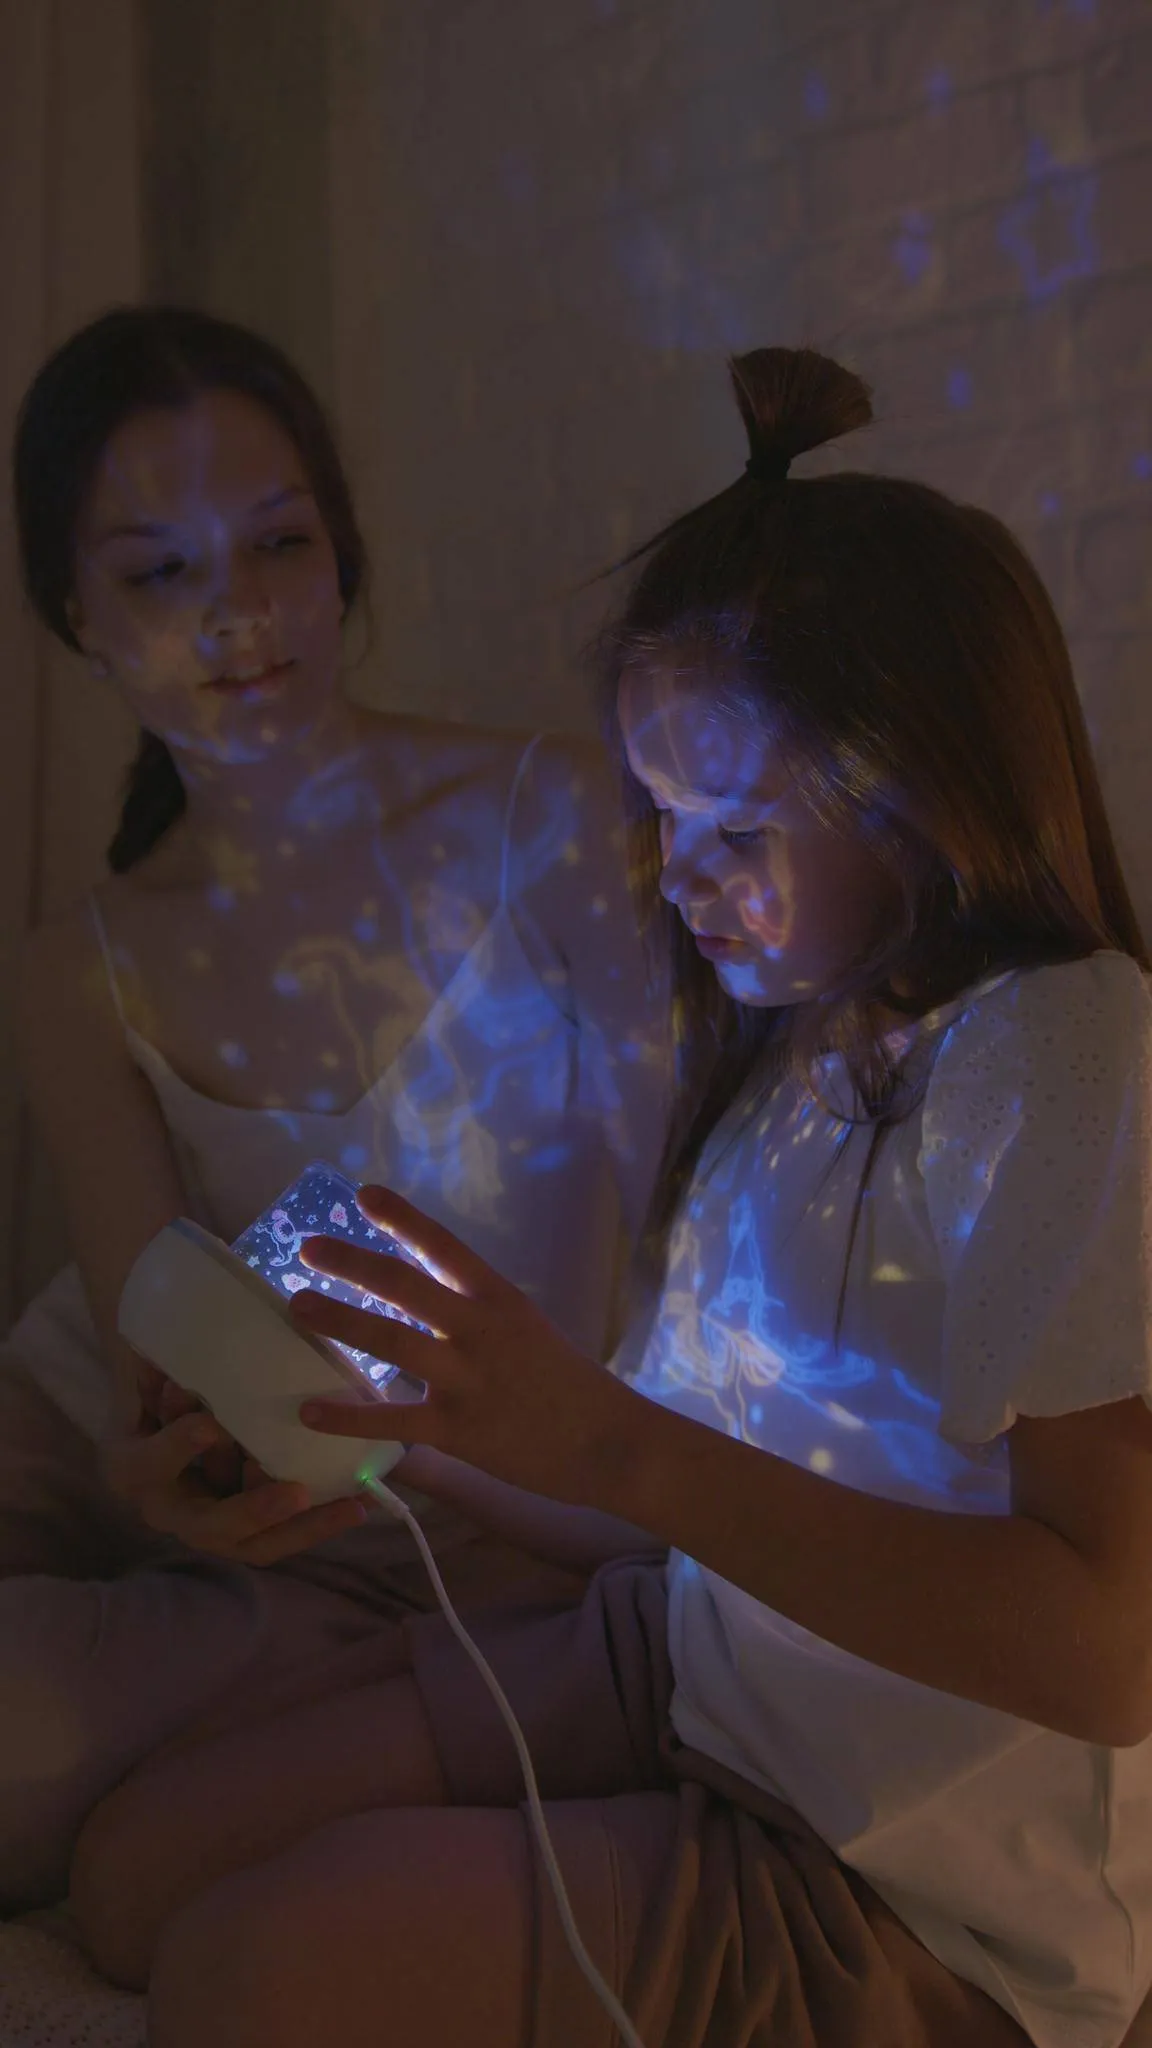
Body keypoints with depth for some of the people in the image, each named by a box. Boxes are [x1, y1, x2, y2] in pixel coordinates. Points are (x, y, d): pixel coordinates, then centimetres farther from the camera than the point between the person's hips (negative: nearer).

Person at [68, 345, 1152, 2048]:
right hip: (697, 1665, 7)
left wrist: (612, 1444, -32)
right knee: (138, 1868, -1)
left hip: (930, 1906, -7)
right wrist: (415, 1439, -1)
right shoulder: (804, 1045, 7)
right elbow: (699, 1503, 9)